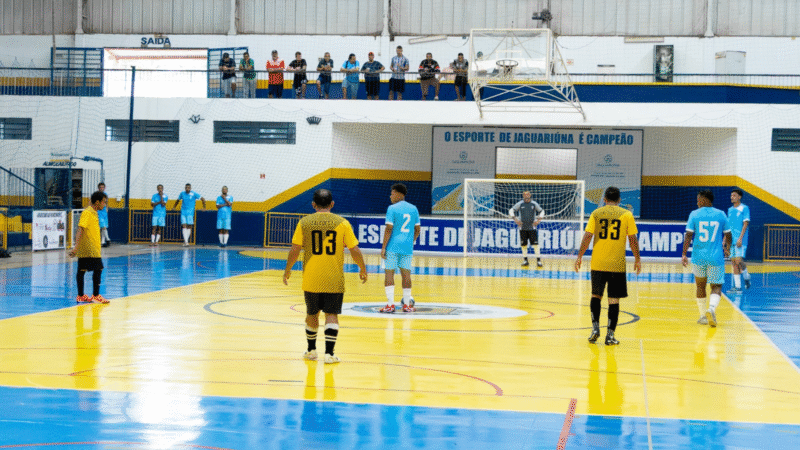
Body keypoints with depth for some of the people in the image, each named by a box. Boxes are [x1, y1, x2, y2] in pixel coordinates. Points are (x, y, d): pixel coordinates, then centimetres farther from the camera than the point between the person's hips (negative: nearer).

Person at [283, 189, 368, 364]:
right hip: (334, 280, -1)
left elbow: (295, 250, -3)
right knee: (332, 314, 4)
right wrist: (363, 269, 12)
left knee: (312, 314, 16)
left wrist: (287, 270, 11)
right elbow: (355, 251, -3)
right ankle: (329, 353, -4)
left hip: (311, 279, 1)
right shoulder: (342, 223, -3)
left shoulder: (304, 222, -1)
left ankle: (311, 350, 29)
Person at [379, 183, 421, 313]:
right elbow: (417, 229, 13)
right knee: (406, 273, 9)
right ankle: (407, 304, 10)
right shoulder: (413, 209, 11)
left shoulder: (392, 208, -6)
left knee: (389, 273, 0)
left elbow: (389, 229, -11)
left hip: (393, 246, -5)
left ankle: (390, 304, -6)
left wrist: (383, 247, -8)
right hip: (407, 247, 5)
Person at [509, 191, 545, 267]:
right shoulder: (520, 204, 1)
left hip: (532, 227, -1)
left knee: (535, 244, -9)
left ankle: (538, 260, -6)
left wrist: (538, 219, -2)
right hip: (523, 228, 1)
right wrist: (515, 218, -8)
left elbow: (542, 211, 12)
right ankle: (525, 260, 15)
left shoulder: (534, 204, 2)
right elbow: (511, 210, 6)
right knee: (523, 245, 4)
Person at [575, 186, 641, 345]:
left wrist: (579, 256, 2)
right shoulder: (627, 215, 1)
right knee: (614, 299, 4)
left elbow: (587, 236, -4)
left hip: (598, 263, 1)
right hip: (617, 265, -1)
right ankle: (610, 335, 3)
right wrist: (637, 259, 11)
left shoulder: (596, 213, 2)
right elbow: (633, 239, 1)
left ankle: (595, 328, 6)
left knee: (596, 296, 16)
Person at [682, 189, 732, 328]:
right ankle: (711, 309, -23)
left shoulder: (694, 214, -2)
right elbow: (728, 235, 10)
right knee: (716, 286, 4)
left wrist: (684, 254, -4)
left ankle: (703, 315, 21)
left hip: (698, 257, 0)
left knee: (700, 285, 18)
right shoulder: (721, 215, 2)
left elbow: (688, 235, -8)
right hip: (716, 258, 0)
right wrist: (727, 248, 29)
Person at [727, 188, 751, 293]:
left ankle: (746, 277, 8)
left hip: (740, 241, -6)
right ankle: (737, 287, 6)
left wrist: (740, 238, -19)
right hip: (731, 240, 6)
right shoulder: (730, 210, 16)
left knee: (738, 260, -16)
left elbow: (745, 224, -10)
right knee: (734, 263, 3)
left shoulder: (744, 208, -3)